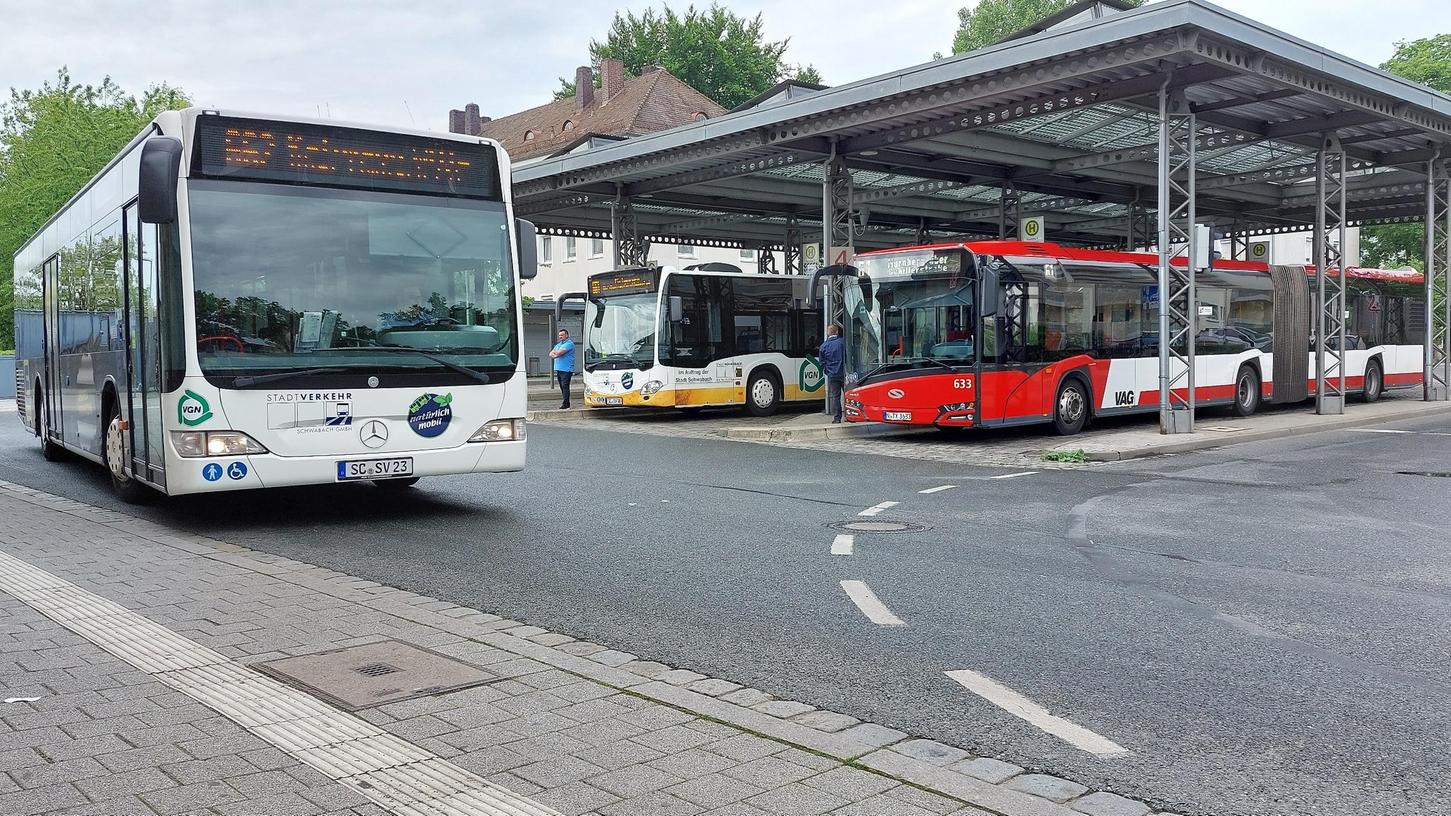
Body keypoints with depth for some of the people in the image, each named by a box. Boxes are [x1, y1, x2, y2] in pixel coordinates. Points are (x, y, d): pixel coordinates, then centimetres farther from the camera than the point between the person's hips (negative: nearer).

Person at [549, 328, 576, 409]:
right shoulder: (558, 344, 22)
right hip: (558, 369, 9)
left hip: (566, 369, -9)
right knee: (562, 386, 10)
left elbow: (559, 352, -17)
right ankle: (566, 402, 15)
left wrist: (554, 352, 4)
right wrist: (555, 355, -6)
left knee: (565, 386, -11)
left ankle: (565, 403, -11)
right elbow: (550, 354, 16)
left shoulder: (569, 343, -7)